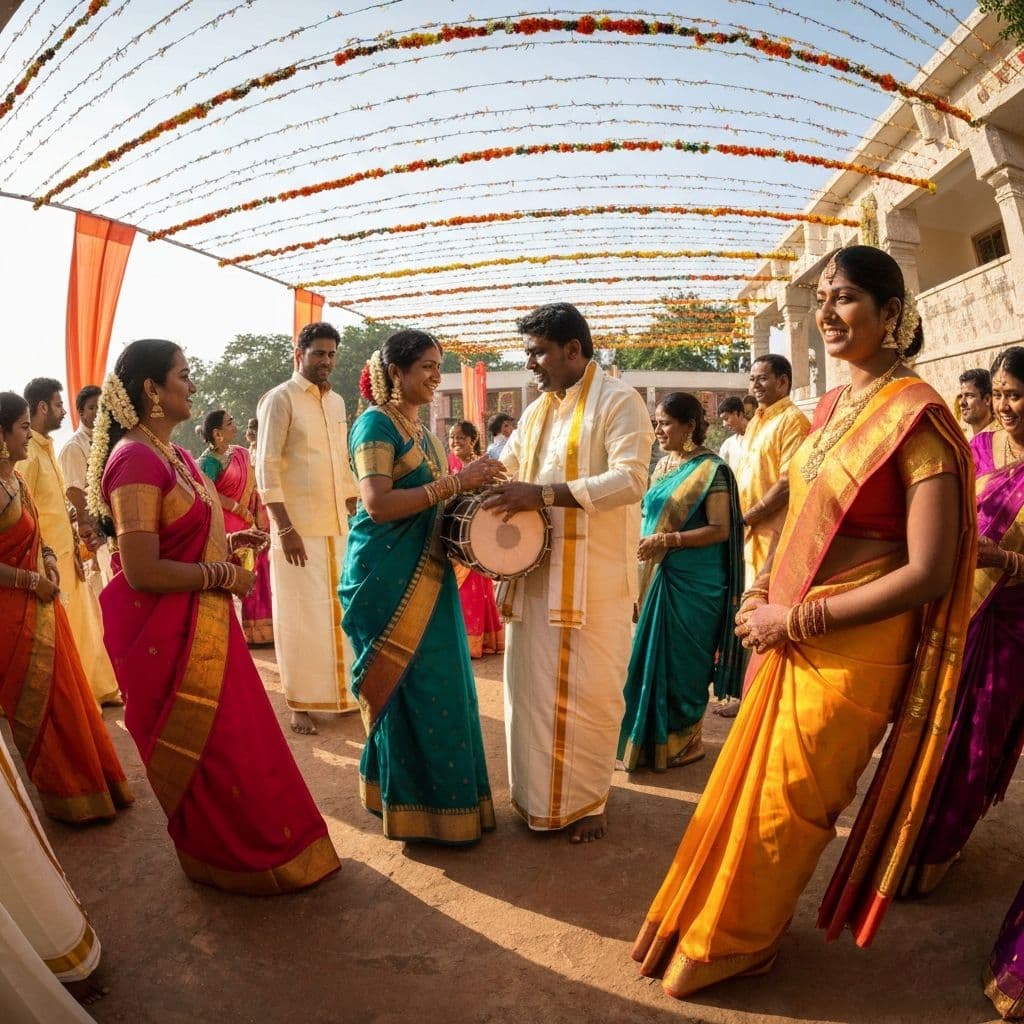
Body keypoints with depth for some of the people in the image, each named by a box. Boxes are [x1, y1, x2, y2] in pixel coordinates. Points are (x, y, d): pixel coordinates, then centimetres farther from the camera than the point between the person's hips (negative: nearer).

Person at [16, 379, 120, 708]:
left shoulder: (46, 447, 13)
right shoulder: (26, 452, -16)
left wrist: (79, 527, 8)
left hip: (67, 554, 9)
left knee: (85, 625, 16)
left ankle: (98, 689, 28)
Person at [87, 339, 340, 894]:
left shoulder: (172, 454, 9)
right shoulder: (136, 460, -21)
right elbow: (141, 571, -26)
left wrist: (227, 542, 6)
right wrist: (224, 575, -16)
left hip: (202, 624, 9)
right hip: (166, 631, -9)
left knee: (236, 737, 19)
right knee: (210, 750, 7)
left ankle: (252, 843, 38)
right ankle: (233, 861, 28)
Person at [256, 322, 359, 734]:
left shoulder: (337, 401, 13)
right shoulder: (280, 399, -6)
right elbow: (266, 467, -12)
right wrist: (284, 528, -19)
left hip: (338, 525, 6)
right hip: (299, 527, -6)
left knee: (338, 610, 11)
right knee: (301, 616, 1)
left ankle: (339, 691, 26)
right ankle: (300, 704, 14)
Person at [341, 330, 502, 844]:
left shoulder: (420, 429, 14)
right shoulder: (377, 423, -12)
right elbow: (378, 505, -25)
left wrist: (474, 486, 3)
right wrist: (455, 482, -26)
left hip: (425, 574, 9)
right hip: (389, 579, -9)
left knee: (437, 683, 15)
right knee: (413, 691, 0)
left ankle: (438, 793, 32)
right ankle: (415, 808, 17)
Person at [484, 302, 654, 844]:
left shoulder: (618, 401, -7)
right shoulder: (537, 410, 16)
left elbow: (631, 479, -20)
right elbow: (505, 468, 23)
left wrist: (542, 494, -24)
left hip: (595, 575, -6)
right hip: (535, 569, 7)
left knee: (588, 691, 3)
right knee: (531, 683, 10)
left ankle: (587, 800, 21)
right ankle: (537, 793, 27)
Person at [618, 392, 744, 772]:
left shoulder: (710, 469, -11)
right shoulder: (663, 465, 12)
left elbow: (720, 529, -16)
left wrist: (670, 540, -24)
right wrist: (647, 541, 6)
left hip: (692, 581, -7)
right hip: (658, 576, 7)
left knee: (682, 658, 1)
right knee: (655, 654, 11)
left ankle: (686, 740, 17)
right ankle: (655, 736, 25)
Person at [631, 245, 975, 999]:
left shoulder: (916, 413, -16)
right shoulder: (833, 406, 6)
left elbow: (928, 572, -20)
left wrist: (798, 619, -17)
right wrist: (765, 593, 1)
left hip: (854, 647, -7)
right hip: (794, 635, 7)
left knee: (783, 803, 10)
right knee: (746, 781, 18)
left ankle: (736, 943, 36)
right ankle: (711, 919, 41)